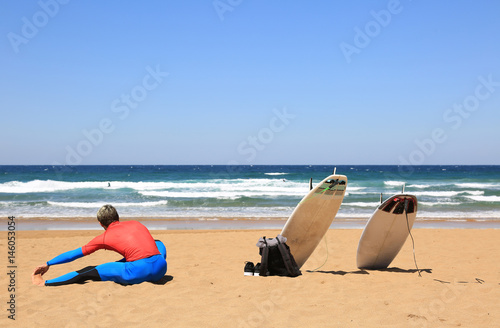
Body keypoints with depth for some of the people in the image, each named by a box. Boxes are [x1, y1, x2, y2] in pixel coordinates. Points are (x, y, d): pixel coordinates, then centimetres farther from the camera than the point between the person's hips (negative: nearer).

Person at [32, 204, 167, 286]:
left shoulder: (104, 238, 12)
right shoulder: (136, 224, 23)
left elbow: (75, 253, 20)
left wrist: (48, 264, 30)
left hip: (139, 272, -4)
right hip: (160, 269, 4)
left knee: (89, 272, 11)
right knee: (158, 243, 37)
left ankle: (45, 283, 17)